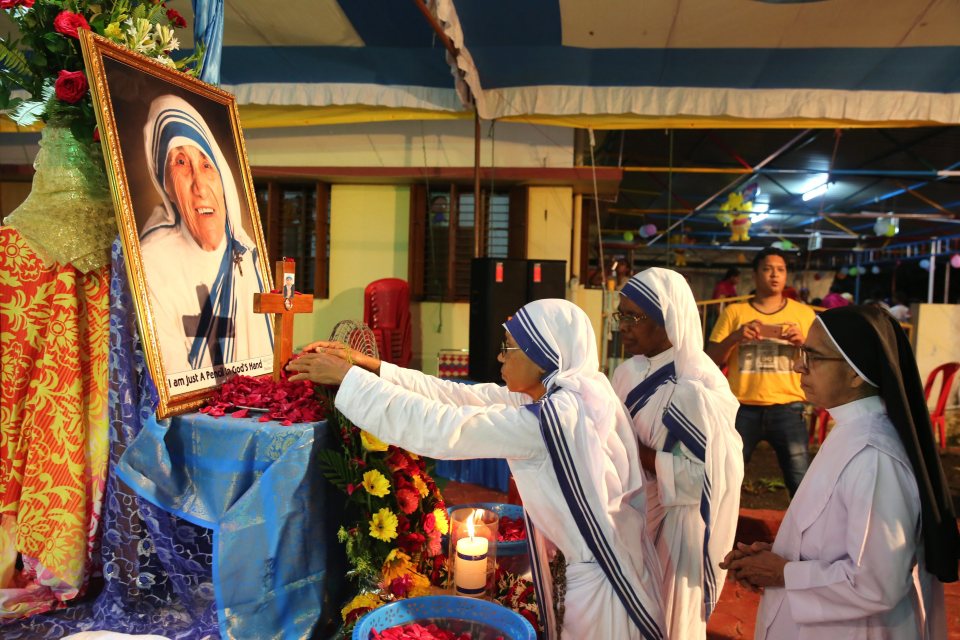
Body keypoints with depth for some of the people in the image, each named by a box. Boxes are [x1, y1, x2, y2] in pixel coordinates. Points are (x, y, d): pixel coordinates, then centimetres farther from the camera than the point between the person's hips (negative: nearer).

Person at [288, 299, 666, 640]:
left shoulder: (556, 415, -28)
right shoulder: (573, 391, -2)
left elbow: (441, 428, -29)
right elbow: (465, 398, -1)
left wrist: (348, 378, -23)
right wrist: (374, 368, -4)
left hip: (604, 577, -8)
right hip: (610, 560, 8)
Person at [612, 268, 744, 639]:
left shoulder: (696, 388, -25)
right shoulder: (631, 372, 1)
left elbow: (712, 474, -27)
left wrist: (643, 457, -25)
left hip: (672, 530, -7)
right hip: (632, 520, 7)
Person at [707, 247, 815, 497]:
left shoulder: (804, 313, 9)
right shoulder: (734, 312, 5)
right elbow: (711, 360, 1)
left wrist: (803, 342, -10)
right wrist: (734, 337, -16)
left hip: (787, 408, 1)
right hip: (743, 408, 0)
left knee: (801, 481, 1)